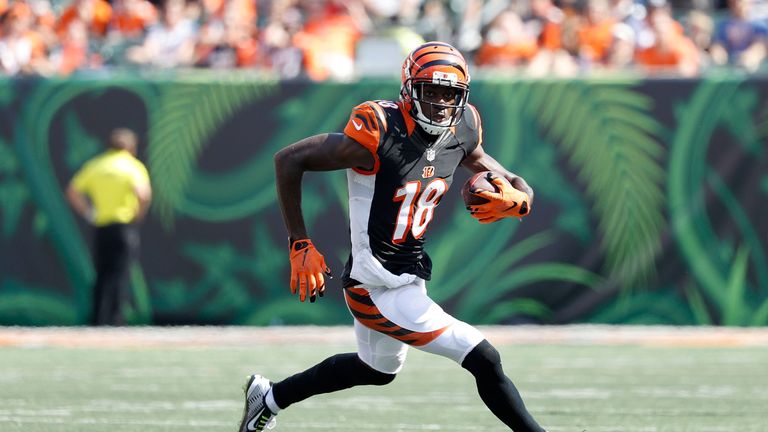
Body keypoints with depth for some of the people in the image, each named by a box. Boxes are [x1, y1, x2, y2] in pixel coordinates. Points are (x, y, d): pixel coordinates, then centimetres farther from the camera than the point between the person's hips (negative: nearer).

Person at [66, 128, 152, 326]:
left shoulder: (95, 165, 10)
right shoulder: (133, 166, -5)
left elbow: (72, 192, 8)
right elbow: (144, 194, -21)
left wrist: (88, 213, 10)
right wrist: (139, 214, -4)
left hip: (101, 226, 5)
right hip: (125, 226, -5)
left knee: (102, 275, 13)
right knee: (119, 275, -4)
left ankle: (97, 319, 13)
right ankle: (111, 318, -12)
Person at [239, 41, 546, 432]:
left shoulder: (462, 133, -2)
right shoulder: (379, 134, -23)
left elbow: (520, 190, 7)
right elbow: (288, 160, -18)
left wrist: (514, 201, -19)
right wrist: (300, 246, -18)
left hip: (407, 278, 9)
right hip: (380, 291, -9)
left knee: (377, 370, 32)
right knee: (483, 361, -11)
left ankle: (269, 397, 49)